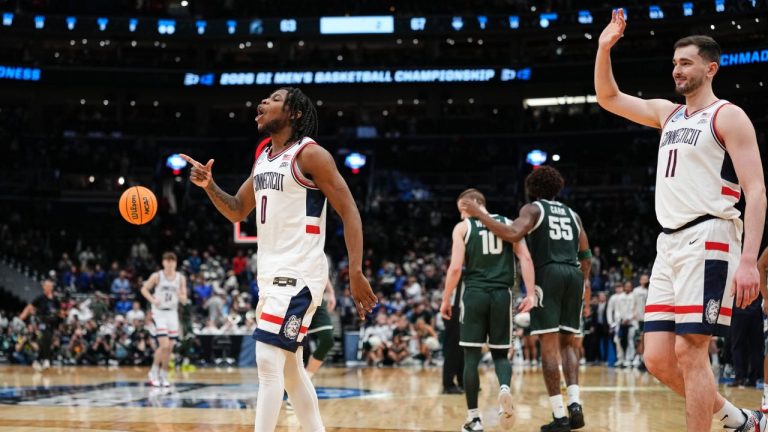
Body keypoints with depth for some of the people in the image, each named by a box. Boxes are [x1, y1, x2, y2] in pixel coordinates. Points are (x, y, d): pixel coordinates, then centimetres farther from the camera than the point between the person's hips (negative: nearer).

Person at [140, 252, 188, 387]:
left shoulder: (180, 278, 1)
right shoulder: (157, 276, -8)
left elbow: (184, 301, 4)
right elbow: (144, 289, 3)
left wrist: (181, 296, -19)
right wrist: (152, 300, -14)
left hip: (172, 313, 4)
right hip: (159, 313, -4)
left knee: (170, 347, 5)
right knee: (164, 345, -16)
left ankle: (163, 375, 20)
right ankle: (154, 372, 2)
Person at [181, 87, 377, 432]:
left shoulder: (310, 154, -11)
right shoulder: (263, 156, 14)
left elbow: (349, 212, -13)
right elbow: (237, 211, 22)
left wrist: (356, 273, -21)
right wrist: (209, 185, 2)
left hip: (299, 274, -9)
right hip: (271, 274, 9)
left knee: (268, 360, -15)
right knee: (289, 368, 13)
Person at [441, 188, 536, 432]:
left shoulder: (462, 228, 4)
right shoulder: (508, 224, 12)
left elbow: (456, 268, -5)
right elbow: (526, 259, 1)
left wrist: (446, 300, 4)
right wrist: (530, 294, 1)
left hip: (474, 294, -2)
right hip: (502, 294, 2)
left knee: (471, 356, 5)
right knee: (500, 353, 12)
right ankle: (505, 388, -20)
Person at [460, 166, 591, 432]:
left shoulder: (533, 209, 5)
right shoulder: (572, 214, 22)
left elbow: (512, 234, -14)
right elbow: (585, 255, 19)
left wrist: (478, 214, -10)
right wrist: (585, 283, 27)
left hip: (548, 274, -5)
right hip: (574, 275, 5)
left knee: (549, 345, -5)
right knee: (567, 342, 13)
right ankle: (575, 403, -5)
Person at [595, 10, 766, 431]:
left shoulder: (728, 116, -3)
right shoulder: (667, 113, 19)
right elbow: (609, 98, 24)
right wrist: (604, 48, 8)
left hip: (707, 241, -8)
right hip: (668, 245, 8)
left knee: (689, 351, -12)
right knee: (658, 359, 3)